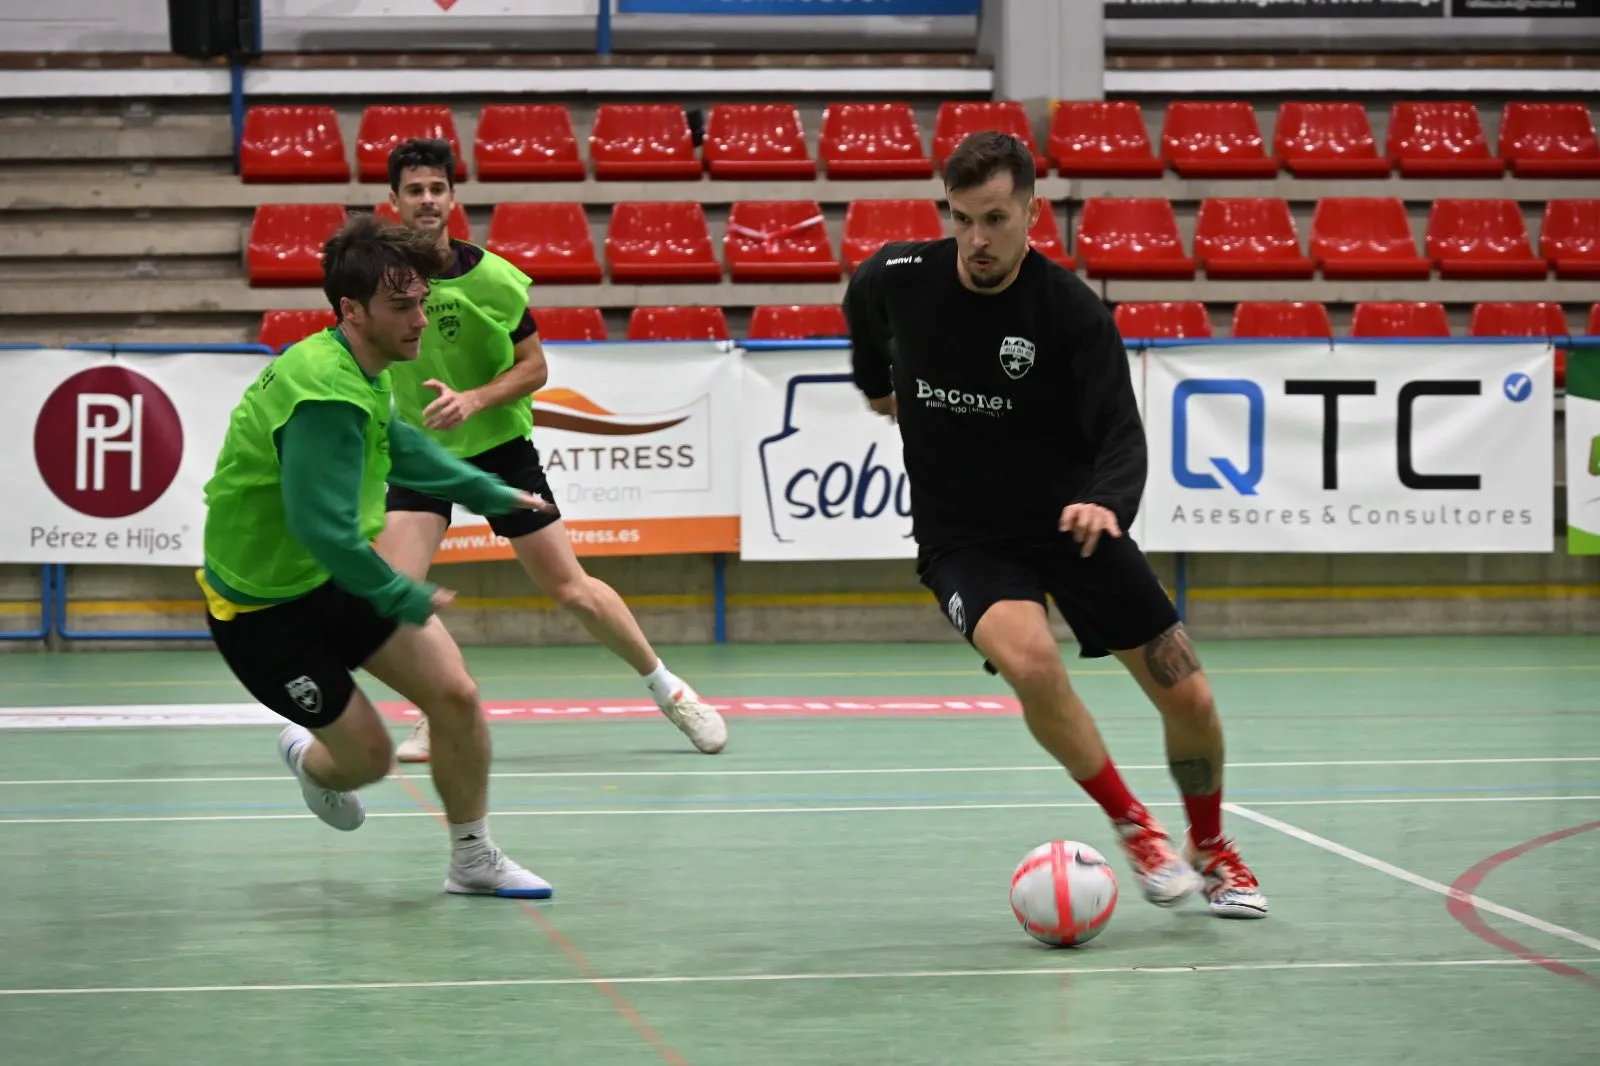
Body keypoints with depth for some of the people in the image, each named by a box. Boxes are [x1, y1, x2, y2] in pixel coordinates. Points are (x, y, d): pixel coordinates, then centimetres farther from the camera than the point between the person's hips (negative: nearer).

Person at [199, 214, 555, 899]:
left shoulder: (359, 373, -2)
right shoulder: (326, 399, -33)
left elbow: (398, 446, 21)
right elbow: (324, 530, -37)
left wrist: (491, 492, 24)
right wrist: (405, 599, -24)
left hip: (340, 574, 8)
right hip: (264, 609, -8)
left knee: (455, 696, -4)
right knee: (368, 756, 0)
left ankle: (473, 862, 15)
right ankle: (308, 761, 39)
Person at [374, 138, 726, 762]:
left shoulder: (490, 277, -14)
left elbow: (534, 368, -7)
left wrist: (471, 400, -22)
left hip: (499, 446, -2)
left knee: (570, 588, 1)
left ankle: (664, 686, 21)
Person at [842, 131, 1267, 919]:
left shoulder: (1072, 310, -17)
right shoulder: (898, 278, -11)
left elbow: (1121, 435, -22)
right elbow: (861, 302, 15)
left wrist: (1107, 502, -43)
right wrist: (876, 380, 29)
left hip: (1070, 523, 0)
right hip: (962, 537, 0)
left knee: (1188, 699, -1)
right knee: (1030, 660, -32)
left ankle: (1211, 849, 29)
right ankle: (1133, 827, -10)